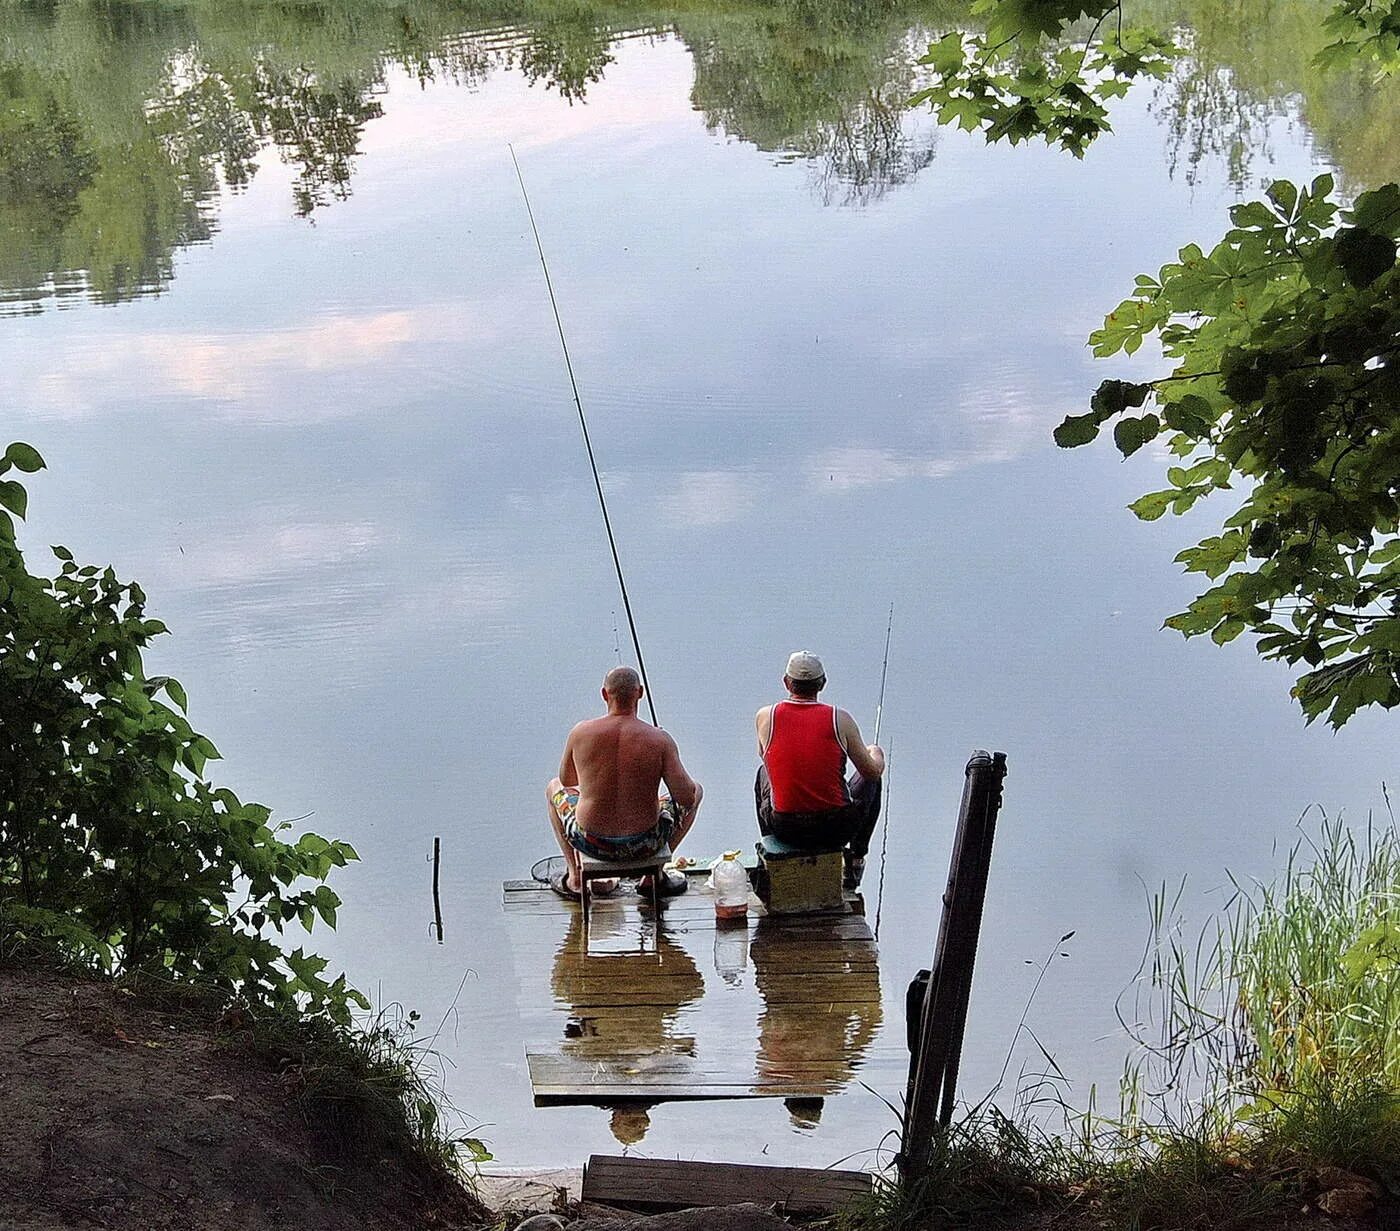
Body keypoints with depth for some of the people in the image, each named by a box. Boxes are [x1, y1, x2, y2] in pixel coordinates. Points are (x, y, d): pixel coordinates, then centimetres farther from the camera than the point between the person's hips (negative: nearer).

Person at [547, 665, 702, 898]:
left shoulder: (581, 733, -11)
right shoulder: (659, 740, -16)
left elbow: (566, 780, 7)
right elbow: (686, 798, -15)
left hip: (591, 842, 1)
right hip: (645, 843, -1)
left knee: (555, 788, 33)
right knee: (697, 791, 26)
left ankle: (576, 878, 30)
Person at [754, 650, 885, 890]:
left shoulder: (765, 717, -6)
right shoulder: (840, 719, -9)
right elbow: (873, 771, 1)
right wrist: (876, 753, 26)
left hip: (783, 827, 2)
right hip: (837, 828, -2)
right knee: (870, 779, 28)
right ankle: (855, 859, 35)